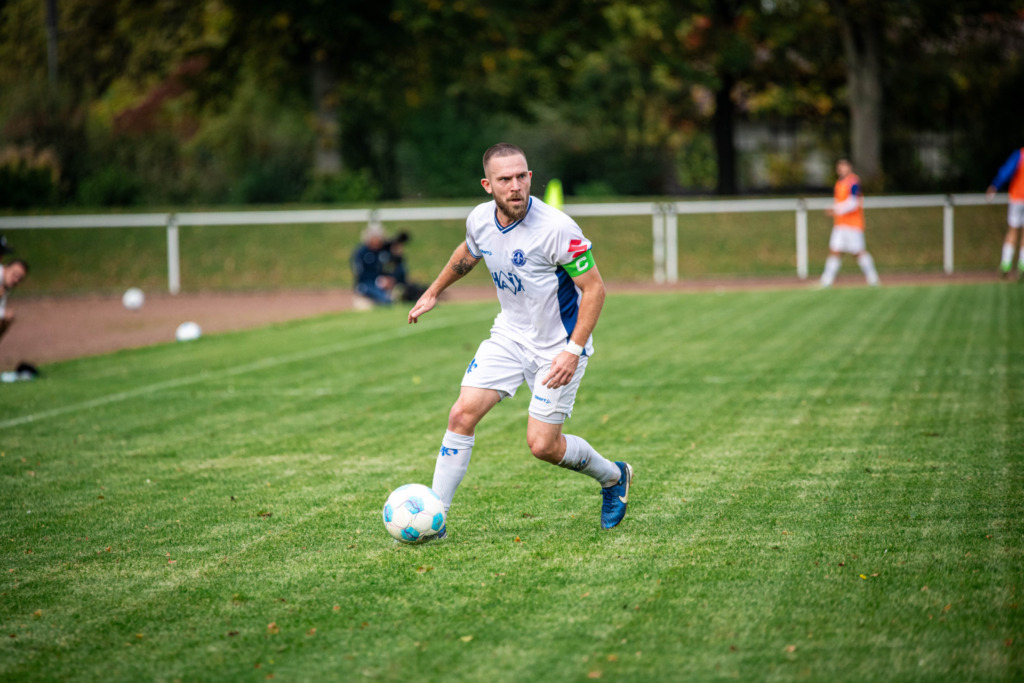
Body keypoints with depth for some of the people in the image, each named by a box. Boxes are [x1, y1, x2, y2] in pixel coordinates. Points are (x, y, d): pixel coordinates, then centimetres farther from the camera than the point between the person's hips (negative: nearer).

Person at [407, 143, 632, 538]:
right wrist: (434, 292, 30)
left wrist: (573, 351, -25)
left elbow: (594, 288, -19)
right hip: (509, 335, 5)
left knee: (542, 446, -5)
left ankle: (614, 477, 25)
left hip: (557, 346, -5)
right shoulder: (479, 220, -7)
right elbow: (466, 254, 18)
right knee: (462, 414, -9)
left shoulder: (556, 229, -26)